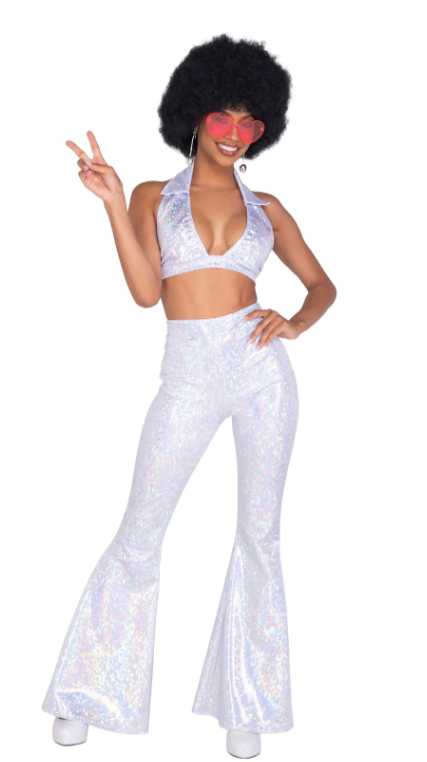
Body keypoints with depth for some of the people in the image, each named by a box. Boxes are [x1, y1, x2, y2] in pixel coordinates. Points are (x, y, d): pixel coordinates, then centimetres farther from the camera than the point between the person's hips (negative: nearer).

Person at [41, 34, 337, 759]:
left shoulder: (265, 207, 12)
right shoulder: (155, 196, 8)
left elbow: (322, 284, 15)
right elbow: (146, 291, -5)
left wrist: (294, 322, -5)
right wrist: (113, 203, -14)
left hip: (262, 367, 2)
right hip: (188, 373, -1)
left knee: (260, 534, 6)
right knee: (138, 535, 2)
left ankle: (244, 702, 21)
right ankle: (86, 693, 20)